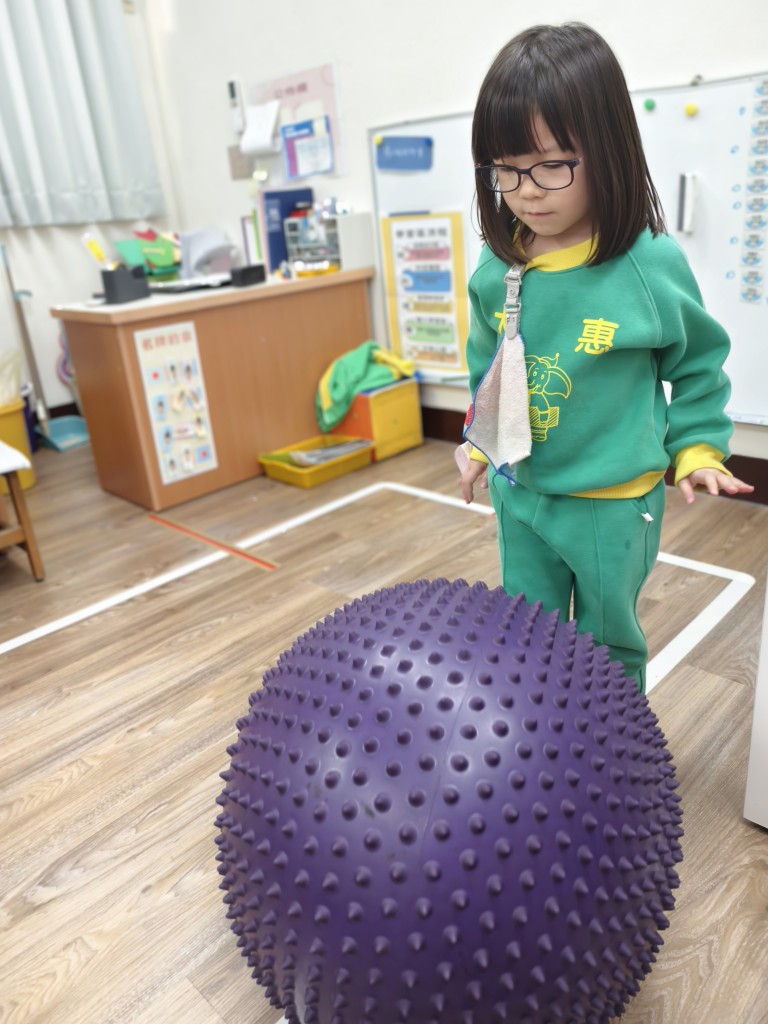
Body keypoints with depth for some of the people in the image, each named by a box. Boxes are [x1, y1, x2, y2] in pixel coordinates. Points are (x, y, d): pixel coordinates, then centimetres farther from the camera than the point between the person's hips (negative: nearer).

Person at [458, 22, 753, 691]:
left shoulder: (651, 264, -15)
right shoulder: (498, 271, -6)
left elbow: (697, 363, 0)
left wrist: (698, 449, -5)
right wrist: (481, 443, 17)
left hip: (614, 502, -3)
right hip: (519, 492, 4)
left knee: (608, 638, 17)